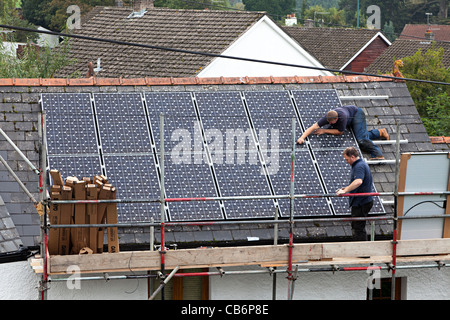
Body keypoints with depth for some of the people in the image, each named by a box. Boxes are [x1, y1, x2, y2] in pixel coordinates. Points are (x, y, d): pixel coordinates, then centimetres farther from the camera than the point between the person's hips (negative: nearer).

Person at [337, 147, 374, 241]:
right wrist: (347, 188, 22)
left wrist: (345, 190, -40)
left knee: (358, 228, -8)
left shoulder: (359, 166, -18)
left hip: (361, 203, -11)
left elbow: (358, 181, -37)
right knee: (356, 227, 18)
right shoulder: (361, 164, 17)